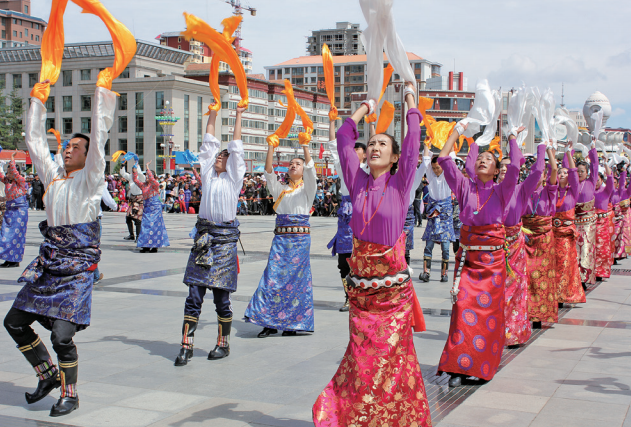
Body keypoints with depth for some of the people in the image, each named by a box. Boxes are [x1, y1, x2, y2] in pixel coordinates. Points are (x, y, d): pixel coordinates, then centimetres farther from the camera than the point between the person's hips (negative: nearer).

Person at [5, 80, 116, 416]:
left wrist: (102, 92, -7)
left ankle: (70, 394, 9)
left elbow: (99, 136, -9)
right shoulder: (53, 175, 15)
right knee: (15, 321, 8)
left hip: (77, 265, -7)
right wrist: (37, 99, 22)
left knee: (62, 334, -11)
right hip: (47, 262, 7)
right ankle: (49, 374, 26)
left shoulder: (90, 176, -1)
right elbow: (34, 141, 21)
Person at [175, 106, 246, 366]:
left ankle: (223, 344, 14)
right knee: (194, 294, -1)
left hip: (225, 237, -3)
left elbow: (236, 148, 1)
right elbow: (209, 143, 15)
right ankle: (187, 345, 1)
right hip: (203, 235, 3)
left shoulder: (234, 177, 4)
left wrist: (238, 117, 5)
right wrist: (213, 114, 16)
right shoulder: (207, 173, 13)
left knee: (221, 295, 1)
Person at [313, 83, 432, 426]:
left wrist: (410, 99, 4)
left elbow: (413, 141, -6)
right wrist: (366, 107, 17)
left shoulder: (400, 183, -2)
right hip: (360, 285, 2)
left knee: (392, 355, 3)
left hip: (393, 285, -2)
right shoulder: (357, 181, 4)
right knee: (362, 355, 6)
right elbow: (344, 138, 6)